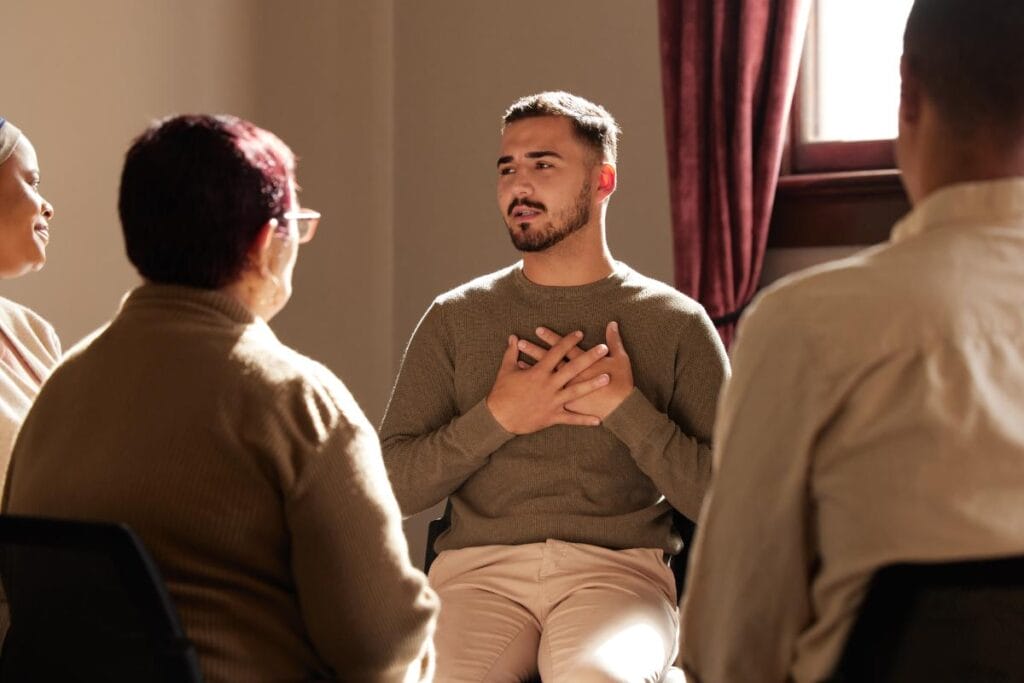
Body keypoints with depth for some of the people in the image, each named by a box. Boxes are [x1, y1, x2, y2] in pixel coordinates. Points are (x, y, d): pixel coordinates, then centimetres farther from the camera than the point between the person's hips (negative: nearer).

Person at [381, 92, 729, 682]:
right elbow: (394, 484, 7)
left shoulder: (677, 323, 10)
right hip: (480, 566, 1)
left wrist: (625, 409, -6)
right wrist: (497, 418, -5)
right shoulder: (455, 319, 14)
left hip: (618, 567, -1)